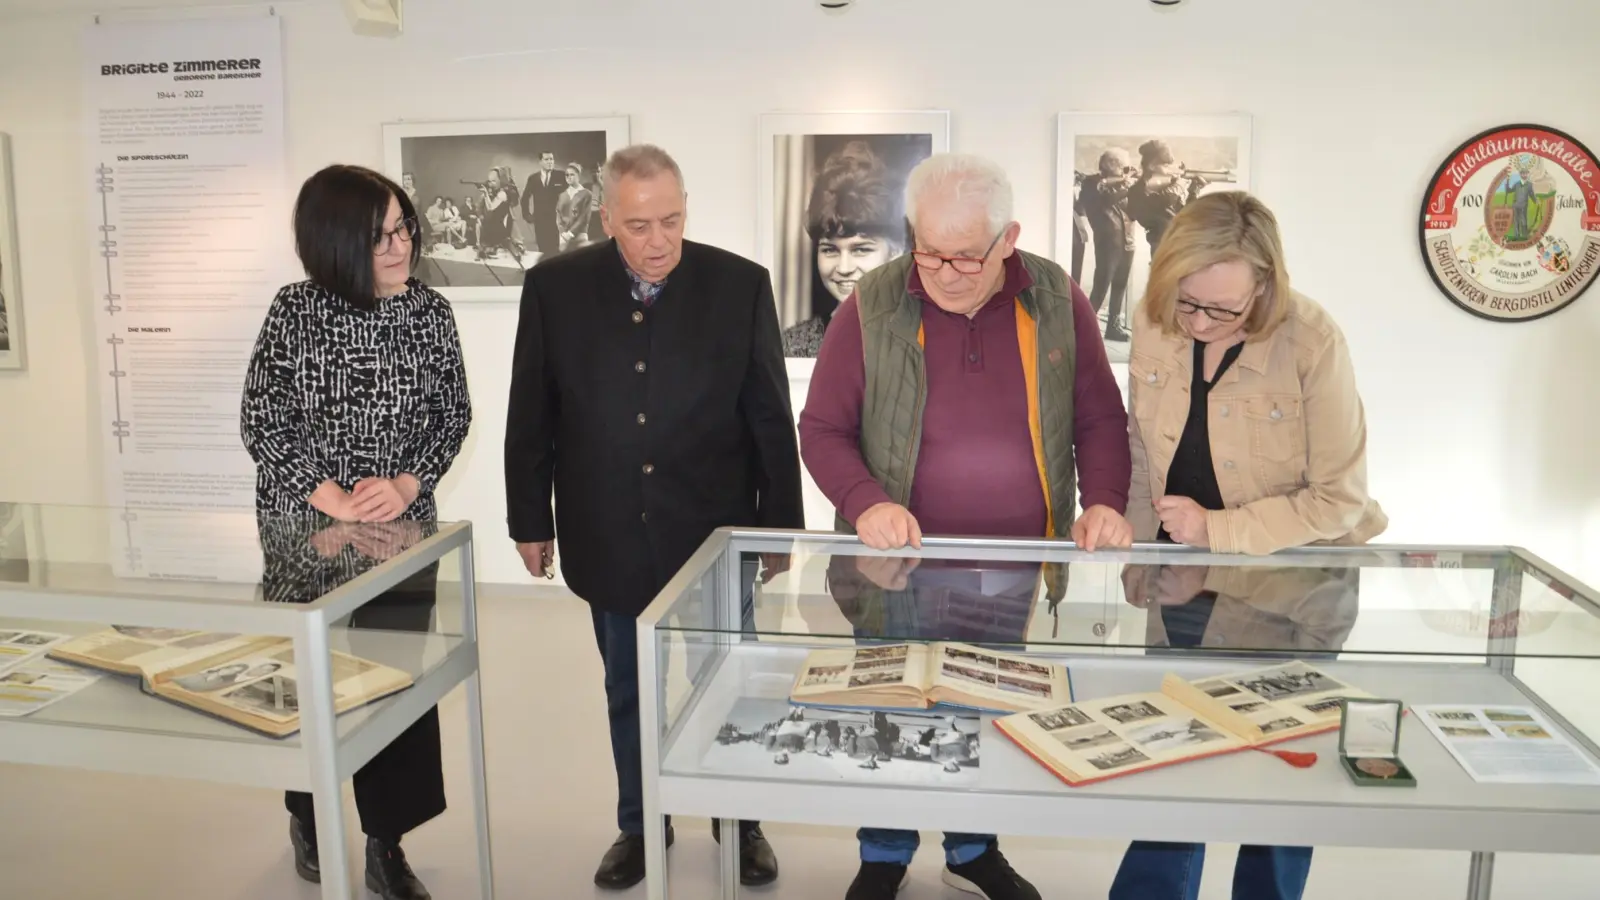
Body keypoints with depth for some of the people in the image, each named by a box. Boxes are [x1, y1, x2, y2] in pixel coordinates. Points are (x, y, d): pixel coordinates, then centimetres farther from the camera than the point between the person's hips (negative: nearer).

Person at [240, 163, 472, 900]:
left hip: (403, 529, 2)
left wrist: (406, 484, -16)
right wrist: (333, 499, -18)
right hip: (304, 529, -1)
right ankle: (308, 814, 39)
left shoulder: (430, 312, -2)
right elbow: (262, 422, -10)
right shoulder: (296, 310, -9)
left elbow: (454, 415, 0)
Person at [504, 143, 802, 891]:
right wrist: (529, 520, 4)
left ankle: (740, 821, 35)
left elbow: (771, 417, -2)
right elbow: (531, 418, 3)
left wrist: (781, 523, 0)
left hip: (716, 533, -1)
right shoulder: (554, 287, -4)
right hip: (610, 537, 1)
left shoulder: (740, 284, -7)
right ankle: (639, 824, 36)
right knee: (628, 693, 16)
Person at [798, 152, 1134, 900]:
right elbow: (822, 429, -6)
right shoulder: (871, 308, -10)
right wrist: (864, 503, -23)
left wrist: (1104, 501, -15)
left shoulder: (1058, 302, -4)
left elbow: (1100, 419, 2)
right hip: (903, 567, -2)